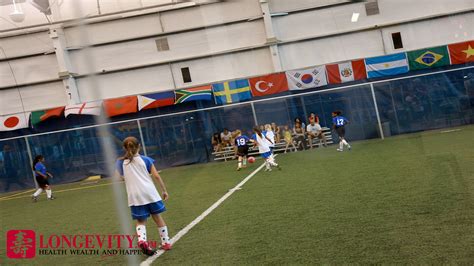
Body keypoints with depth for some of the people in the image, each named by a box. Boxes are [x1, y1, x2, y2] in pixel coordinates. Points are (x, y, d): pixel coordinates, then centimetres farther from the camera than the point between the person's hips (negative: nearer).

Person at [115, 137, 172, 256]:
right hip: (150, 193, 0)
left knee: (141, 221, 11)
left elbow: (122, 178, 16)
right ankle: (166, 242, 22)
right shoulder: (145, 159, 2)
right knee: (157, 217, 15)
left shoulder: (121, 163, 3)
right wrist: (164, 190, 7)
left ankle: (141, 240, -17)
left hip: (135, 196, 0)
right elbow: (156, 176, -1)